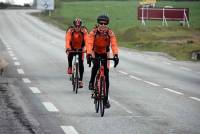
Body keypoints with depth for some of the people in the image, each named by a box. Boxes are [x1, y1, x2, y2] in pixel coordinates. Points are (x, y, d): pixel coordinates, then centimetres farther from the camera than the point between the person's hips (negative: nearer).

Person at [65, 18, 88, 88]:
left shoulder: (84, 31, -24)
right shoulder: (70, 30, -25)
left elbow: (86, 40, -33)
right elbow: (67, 40, -35)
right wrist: (67, 48, -51)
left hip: (80, 48, -1)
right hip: (72, 48, 1)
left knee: (81, 64, -9)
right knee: (70, 56, -26)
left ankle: (80, 80, -3)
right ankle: (70, 67, 5)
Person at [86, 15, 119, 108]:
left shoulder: (110, 33, -18)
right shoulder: (93, 32, -20)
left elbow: (114, 44, -29)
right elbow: (89, 43, -32)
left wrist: (115, 55, -46)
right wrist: (88, 54, -49)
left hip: (105, 54, 1)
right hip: (95, 53, -1)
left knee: (106, 77, -3)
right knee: (96, 65, -36)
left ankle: (106, 99, 4)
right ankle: (91, 82, -12)